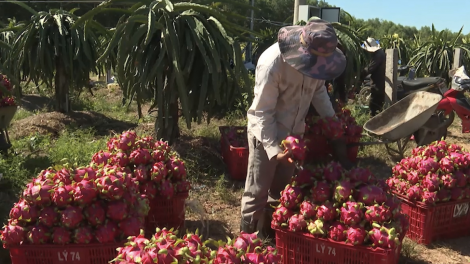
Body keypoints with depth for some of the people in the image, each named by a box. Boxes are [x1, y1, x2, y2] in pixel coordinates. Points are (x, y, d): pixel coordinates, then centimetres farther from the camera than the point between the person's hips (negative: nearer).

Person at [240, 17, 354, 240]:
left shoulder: (318, 57, -11)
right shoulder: (273, 63, -30)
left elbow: (319, 90, 7)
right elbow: (262, 113, -25)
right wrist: (273, 148, -32)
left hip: (293, 131, 6)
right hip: (266, 133, -6)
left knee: (281, 188, 18)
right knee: (257, 191, 4)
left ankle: (272, 233, 35)